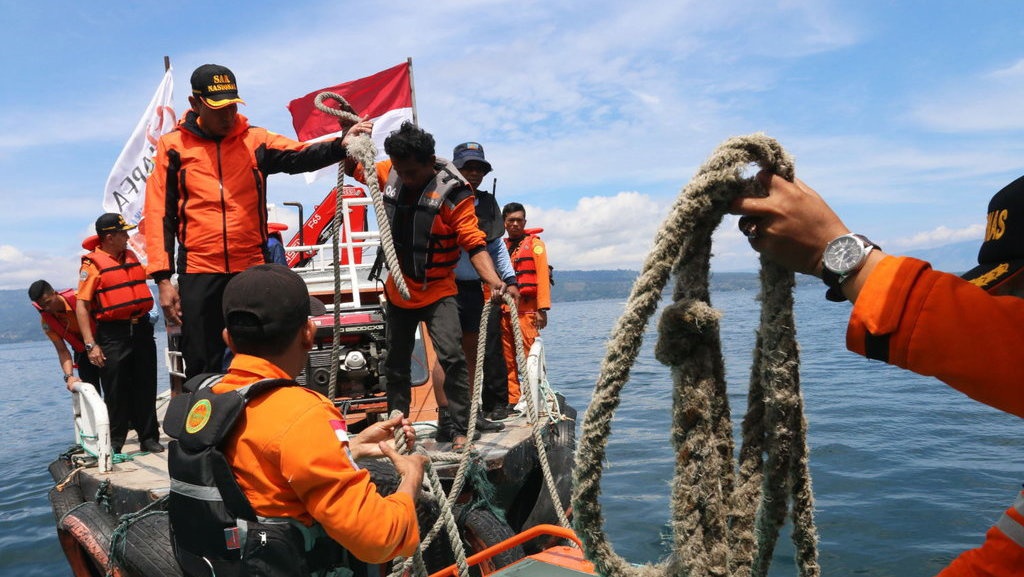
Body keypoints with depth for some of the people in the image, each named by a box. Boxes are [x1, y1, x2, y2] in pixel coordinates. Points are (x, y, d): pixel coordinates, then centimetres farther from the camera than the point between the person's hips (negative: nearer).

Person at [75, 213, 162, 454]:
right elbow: (81, 305, -12)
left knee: (145, 388, 10)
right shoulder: (93, 264, -8)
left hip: (142, 329, 6)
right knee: (115, 392, 1)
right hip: (113, 334, -5)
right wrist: (90, 344, -16)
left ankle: (149, 437, 19)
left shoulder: (131, 256, 11)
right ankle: (113, 444, 14)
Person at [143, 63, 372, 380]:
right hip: (198, 273, -1)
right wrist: (163, 278, -5)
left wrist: (339, 145, -33)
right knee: (202, 370, 7)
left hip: (252, 269, 1)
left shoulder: (256, 140, 5)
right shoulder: (173, 146, 2)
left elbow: (299, 155, -12)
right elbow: (160, 214, 1)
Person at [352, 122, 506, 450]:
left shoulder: (452, 192, -18)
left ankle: (458, 429, -9)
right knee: (396, 363, 16)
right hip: (397, 290, 5)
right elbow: (354, 167, 15)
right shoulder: (388, 173, -3)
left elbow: (474, 243, -23)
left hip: (437, 291, -5)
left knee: (451, 357, -20)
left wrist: (493, 280, -38)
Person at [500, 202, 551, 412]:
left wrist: (542, 309, -11)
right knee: (509, 359, 5)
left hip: (527, 309, -4)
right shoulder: (501, 246, 18)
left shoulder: (535, 244, 6)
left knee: (529, 355, -8)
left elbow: (543, 276, -2)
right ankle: (513, 400, 11)